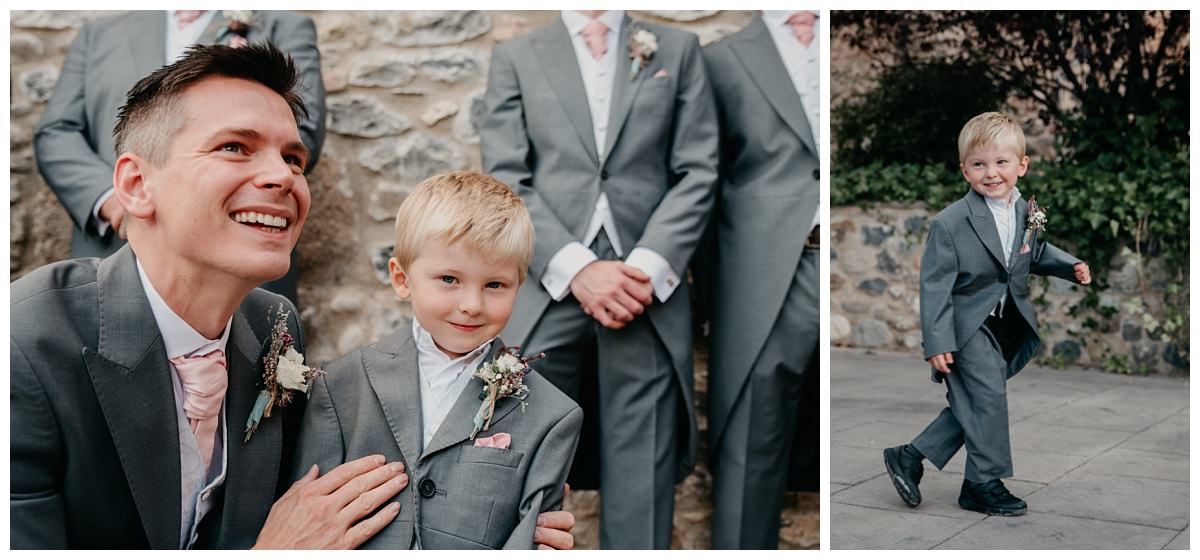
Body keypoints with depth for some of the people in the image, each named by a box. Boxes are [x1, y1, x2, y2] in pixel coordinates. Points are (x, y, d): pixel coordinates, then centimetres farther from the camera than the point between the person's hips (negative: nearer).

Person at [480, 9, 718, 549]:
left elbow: (698, 172, 7)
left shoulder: (677, 49, 14)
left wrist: (648, 268, -8)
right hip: (547, 291, 0)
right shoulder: (515, 56, 12)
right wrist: (576, 268, -12)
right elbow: (505, 180, 2)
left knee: (642, 486, 2)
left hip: (648, 295, 1)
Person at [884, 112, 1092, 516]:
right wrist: (936, 342, -19)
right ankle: (983, 483, 8)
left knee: (970, 404, 10)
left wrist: (1070, 266, 4)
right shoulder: (949, 223, -18)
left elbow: (1036, 254, 22)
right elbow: (935, 284, -17)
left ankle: (909, 457, 23)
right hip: (967, 326, -7)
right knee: (988, 394, -9)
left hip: (1006, 326, 7)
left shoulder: (1027, 213, 1)